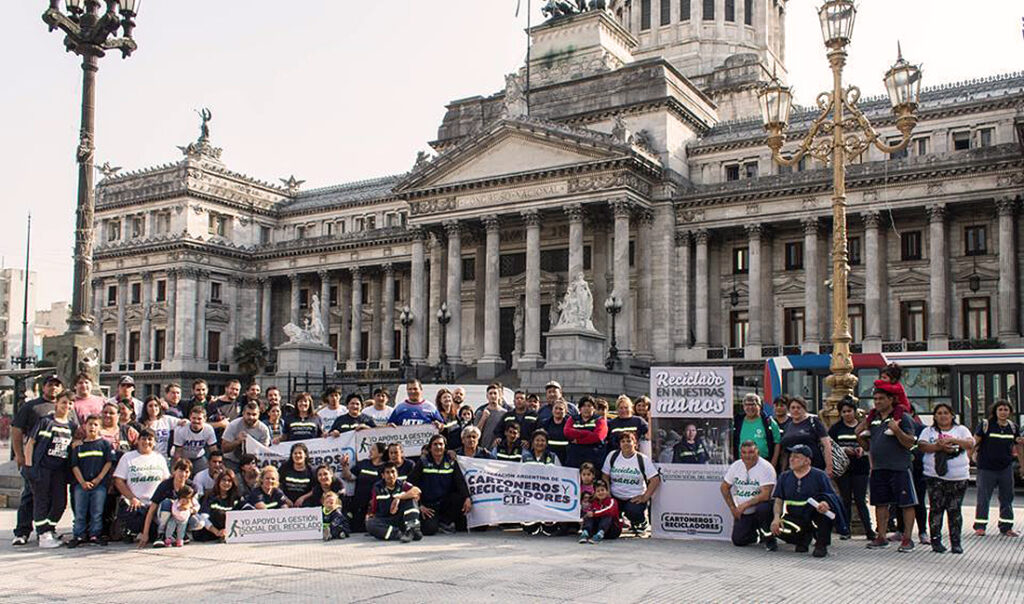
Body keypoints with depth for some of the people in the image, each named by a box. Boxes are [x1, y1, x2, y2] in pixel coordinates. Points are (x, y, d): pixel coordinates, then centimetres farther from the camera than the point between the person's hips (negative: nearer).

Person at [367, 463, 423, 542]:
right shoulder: (377, 488, 2)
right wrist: (369, 516, -14)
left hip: (401, 520, 0)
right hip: (384, 522, 0)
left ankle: (413, 527, -31)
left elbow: (417, 490, -22)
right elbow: (373, 510, 6)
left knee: (411, 497, -17)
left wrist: (398, 498, -22)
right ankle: (401, 534, -37)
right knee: (370, 523, -31)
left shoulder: (402, 485, -1)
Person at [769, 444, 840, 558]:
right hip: (795, 518, 2)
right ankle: (805, 537, 8)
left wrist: (826, 504, -31)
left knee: (823, 499, -32)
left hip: (814, 518, -2)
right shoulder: (785, 476, 10)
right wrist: (776, 517, -13)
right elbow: (778, 501, 7)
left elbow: (833, 498, -6)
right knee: (778, 529, -30)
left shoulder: (819, 475, -2)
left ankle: (821, 544, -18)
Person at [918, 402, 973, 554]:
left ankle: (956, 542, 7)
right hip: (935, 476, 0)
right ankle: (936, 541, 4)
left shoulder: (961, 430, 11)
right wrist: (939, 446, -20)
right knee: (936, 508, -3)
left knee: (954, 510, 1)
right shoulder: (928, 431, 11)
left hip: (958, 477, 0)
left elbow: (970, 444, -7)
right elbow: (922, 445, -6)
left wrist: (952, 440, -22)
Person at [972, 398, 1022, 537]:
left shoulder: (1013, 427, 7)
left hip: (1006, 468, 4)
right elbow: (974, 443, -5)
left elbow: (1019, 449, 15)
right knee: (983, 498, -1)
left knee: (1007, 498, 10)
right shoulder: (985, 425, -6)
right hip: (986, 468, -4)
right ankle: (980, 526, 7)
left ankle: (1006, 527, 20)